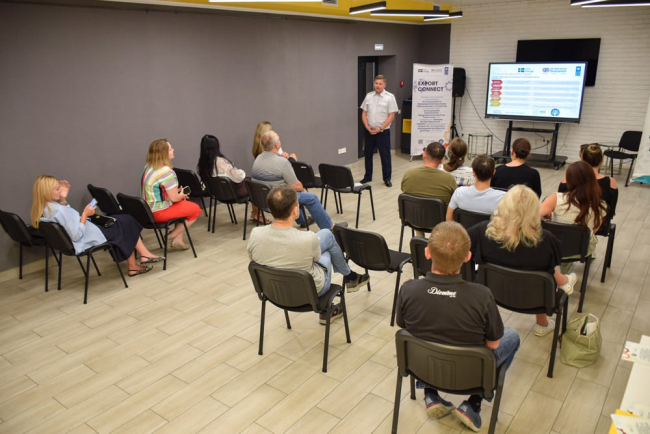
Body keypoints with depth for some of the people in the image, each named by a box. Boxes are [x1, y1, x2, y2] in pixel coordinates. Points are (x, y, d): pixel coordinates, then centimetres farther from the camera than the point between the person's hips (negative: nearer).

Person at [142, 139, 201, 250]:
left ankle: (178, 240, 19)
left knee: (184, 204, 24)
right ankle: (173, 236, 9)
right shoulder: (167, 172, -23)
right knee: (196, 209, 5)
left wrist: (178, 192, 9)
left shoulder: (148, 167, 6)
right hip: (159, 213, -9)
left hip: (148, 211, 9)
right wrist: (182, 195, 0)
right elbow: (174, 198, -22)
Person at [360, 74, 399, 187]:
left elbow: (391, 116, -10)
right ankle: (367, 176, 24)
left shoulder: (390, 97, -6)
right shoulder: (368, 96, 5)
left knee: (385, 156, 2)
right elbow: (364, 113, 7)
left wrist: (380, 129, -15)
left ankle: (387, 178, 12)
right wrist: (368, 127, -7)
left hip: (383, 131, -4)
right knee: (368, 154, 11)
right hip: (369, 131, 4)